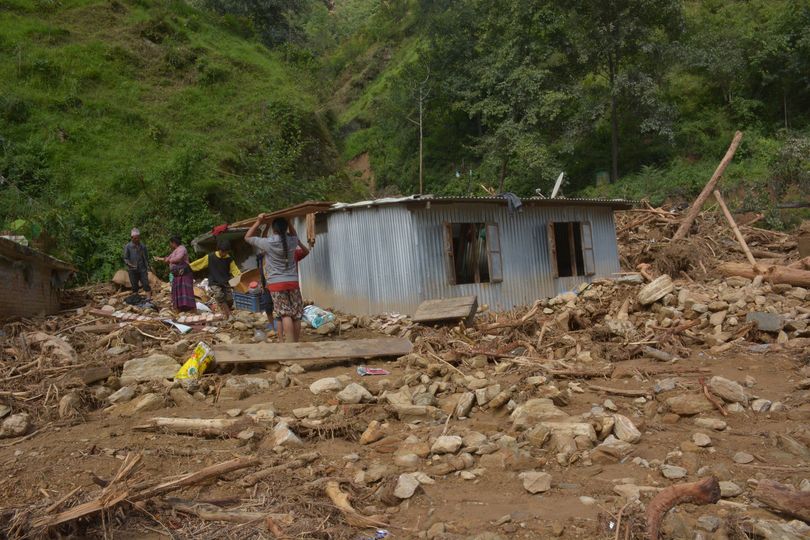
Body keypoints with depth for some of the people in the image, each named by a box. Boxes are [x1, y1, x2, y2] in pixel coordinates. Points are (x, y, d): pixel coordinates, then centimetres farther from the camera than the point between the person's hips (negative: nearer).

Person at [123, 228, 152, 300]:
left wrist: (147, 268, 3)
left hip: (142, 269, 1)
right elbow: (125, 259, -1)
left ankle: (149, 298, -8)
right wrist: (131, 265, -18)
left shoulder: (142, 246, 6)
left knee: (146, 284, -7)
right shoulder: (127, 247, -1)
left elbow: (146, 258, 11)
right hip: (132, 270, -1)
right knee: (134, 286, 5)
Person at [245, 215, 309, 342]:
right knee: (296, 315, 5)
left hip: (276, 283, -2)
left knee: (285, 314, -8)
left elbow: (247, 237, 9)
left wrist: (259, 222, 8)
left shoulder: (267, 243, -6)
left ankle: (290, 343, -15)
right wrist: (288, 222, 26)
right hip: (293, 282, 3)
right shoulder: (292, 241, 4)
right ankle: (296, 342, 10)